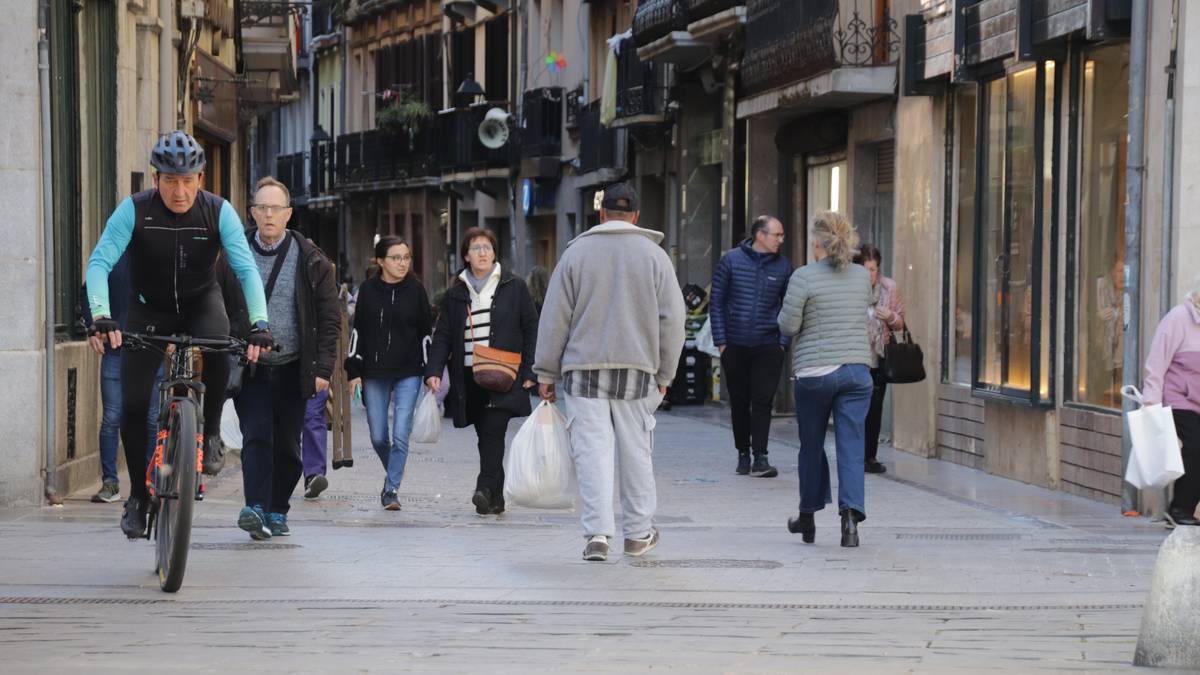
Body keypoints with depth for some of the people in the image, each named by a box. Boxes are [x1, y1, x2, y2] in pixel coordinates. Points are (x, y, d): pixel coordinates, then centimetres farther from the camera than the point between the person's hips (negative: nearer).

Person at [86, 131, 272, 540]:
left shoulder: (218, 212, -19)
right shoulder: (134, 210, -21)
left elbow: (246, 269, -25)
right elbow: (99, 263, -26)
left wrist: (259, 323, -39)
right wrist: (101, 316, -42)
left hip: (201, 303, 0)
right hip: (149, 309, 0)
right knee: (132, 404, -9)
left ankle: (210, 432, -11)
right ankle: (138, 494, 10)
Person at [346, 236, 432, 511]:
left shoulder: (416, 290, 1)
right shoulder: (368, 290, 3)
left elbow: (425, 332, 5)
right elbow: (358, 331, 6)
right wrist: (354, 370, 1)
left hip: (408, 374, -1)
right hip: (374, 374, 1)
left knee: (401, 434, -9)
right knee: (378, 437, 6)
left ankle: (391, 489, -2)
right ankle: (394, 473, 32)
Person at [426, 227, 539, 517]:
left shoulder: (514, 287, 5)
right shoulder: (455, 294, 13)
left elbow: (531, 329, 5)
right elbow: (442, 336, 11)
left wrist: (529, 371, -2)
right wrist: (434, 371, -3)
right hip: (468, 378, 3)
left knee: (493, 430, -18)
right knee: (486, 436, 6)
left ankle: (486, 489, -25)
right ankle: (495, 498, 11)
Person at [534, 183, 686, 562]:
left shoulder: (576, 252, 3)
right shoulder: (654, 255, 5)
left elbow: (555, 318, 2)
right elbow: (672, 319, 5)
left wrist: (546, 373, 8)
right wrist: (664, 374, 12)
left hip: (584, 368, -1)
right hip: (637, 368, 1)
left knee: (592, 450, -2)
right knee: (636, 451, 10)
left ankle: (597, 533, -10)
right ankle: (638, 533, 19)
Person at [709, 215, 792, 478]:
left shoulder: (783, 267, 4)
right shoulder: (731, 261, -1)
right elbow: (716, 303, 3)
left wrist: (783, 342, -1)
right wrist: (721, 341, -2)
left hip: (768, 346, 0)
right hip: (735, 346, 0)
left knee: (763, 401, -8)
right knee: (739, 402, 8)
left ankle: (760, 458, -10)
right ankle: (743, 454, 20)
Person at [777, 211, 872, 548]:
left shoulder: (804, 277, -10)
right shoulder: (863, 277, 5)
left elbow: (788, 326, -10)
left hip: (815, 372, -3)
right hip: (857, 369, 3)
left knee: (811, 447, 13)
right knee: (852, 447, 0)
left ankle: (808, 517, 25)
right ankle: (851, 514, -16)